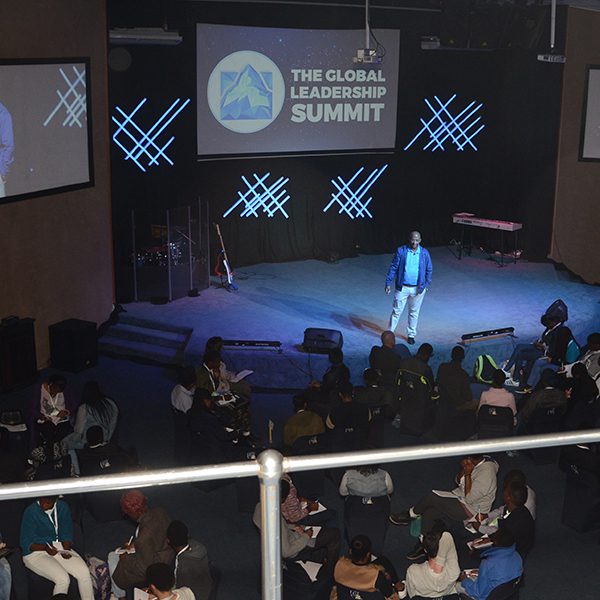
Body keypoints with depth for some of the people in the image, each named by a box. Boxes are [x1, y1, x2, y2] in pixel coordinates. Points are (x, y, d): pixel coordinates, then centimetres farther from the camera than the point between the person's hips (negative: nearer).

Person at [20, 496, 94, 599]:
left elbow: (66, 534, 5)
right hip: (36, 552, -4)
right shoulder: (30, 512, -14)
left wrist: (66, 550, -15)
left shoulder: (63, 507, -1)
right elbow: (26, 544, -12)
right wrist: (45, 547, -28)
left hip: (59, 547, 4)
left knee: (84, 572, -20)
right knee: (62, 579, -28)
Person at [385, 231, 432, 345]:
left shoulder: (424, 253, -2)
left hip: (418, 288, 2)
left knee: (414, 312, 13)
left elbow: (429, 270, 8)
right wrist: (388, 283, -6)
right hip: (402, 287, -2)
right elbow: (393, 267, -4)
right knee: (396, 311, 2)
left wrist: (426, 284, 5)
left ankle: (411, 335, 26)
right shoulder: (401, 251, -7)